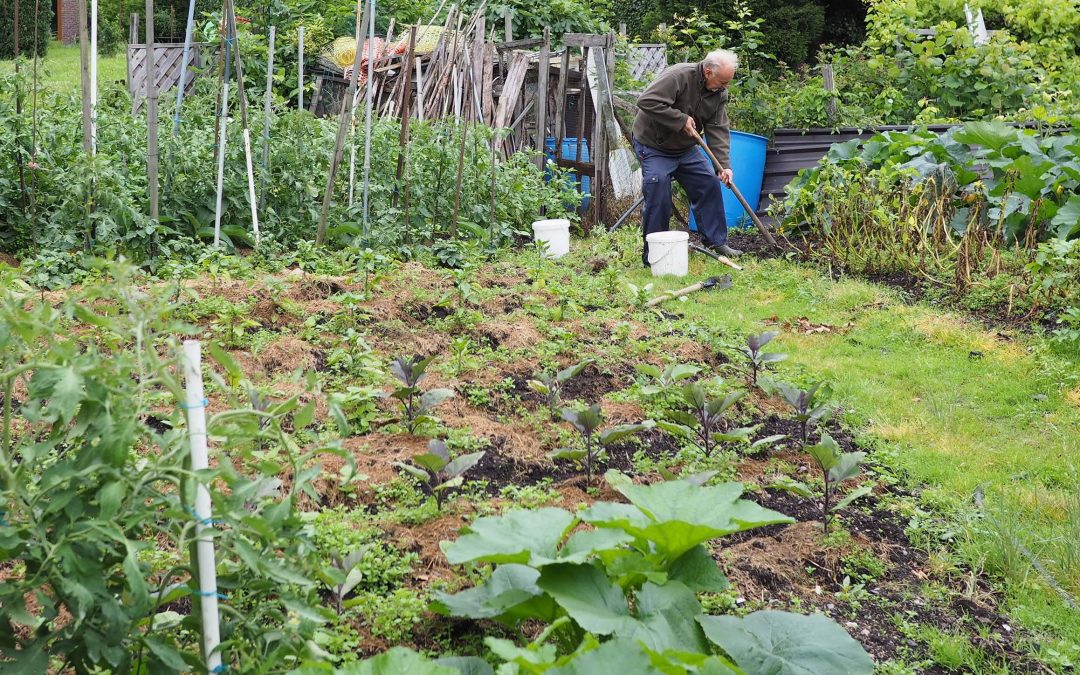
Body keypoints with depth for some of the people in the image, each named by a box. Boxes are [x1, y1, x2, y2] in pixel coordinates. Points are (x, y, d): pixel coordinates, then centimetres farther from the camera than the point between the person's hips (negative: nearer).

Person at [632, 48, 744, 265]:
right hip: (654, 146, -7)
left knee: (709, 184, 5)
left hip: (686, 148, 7)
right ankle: (652, 255, -3)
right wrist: (681, 119, -32)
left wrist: (724, 165, -18)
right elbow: (647, 101, -36)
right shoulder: (678, 76, -28)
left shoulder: (719, 93, -5)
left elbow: (718, 130, -7)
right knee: (658, 197, -13)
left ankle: (716, 241, 18)